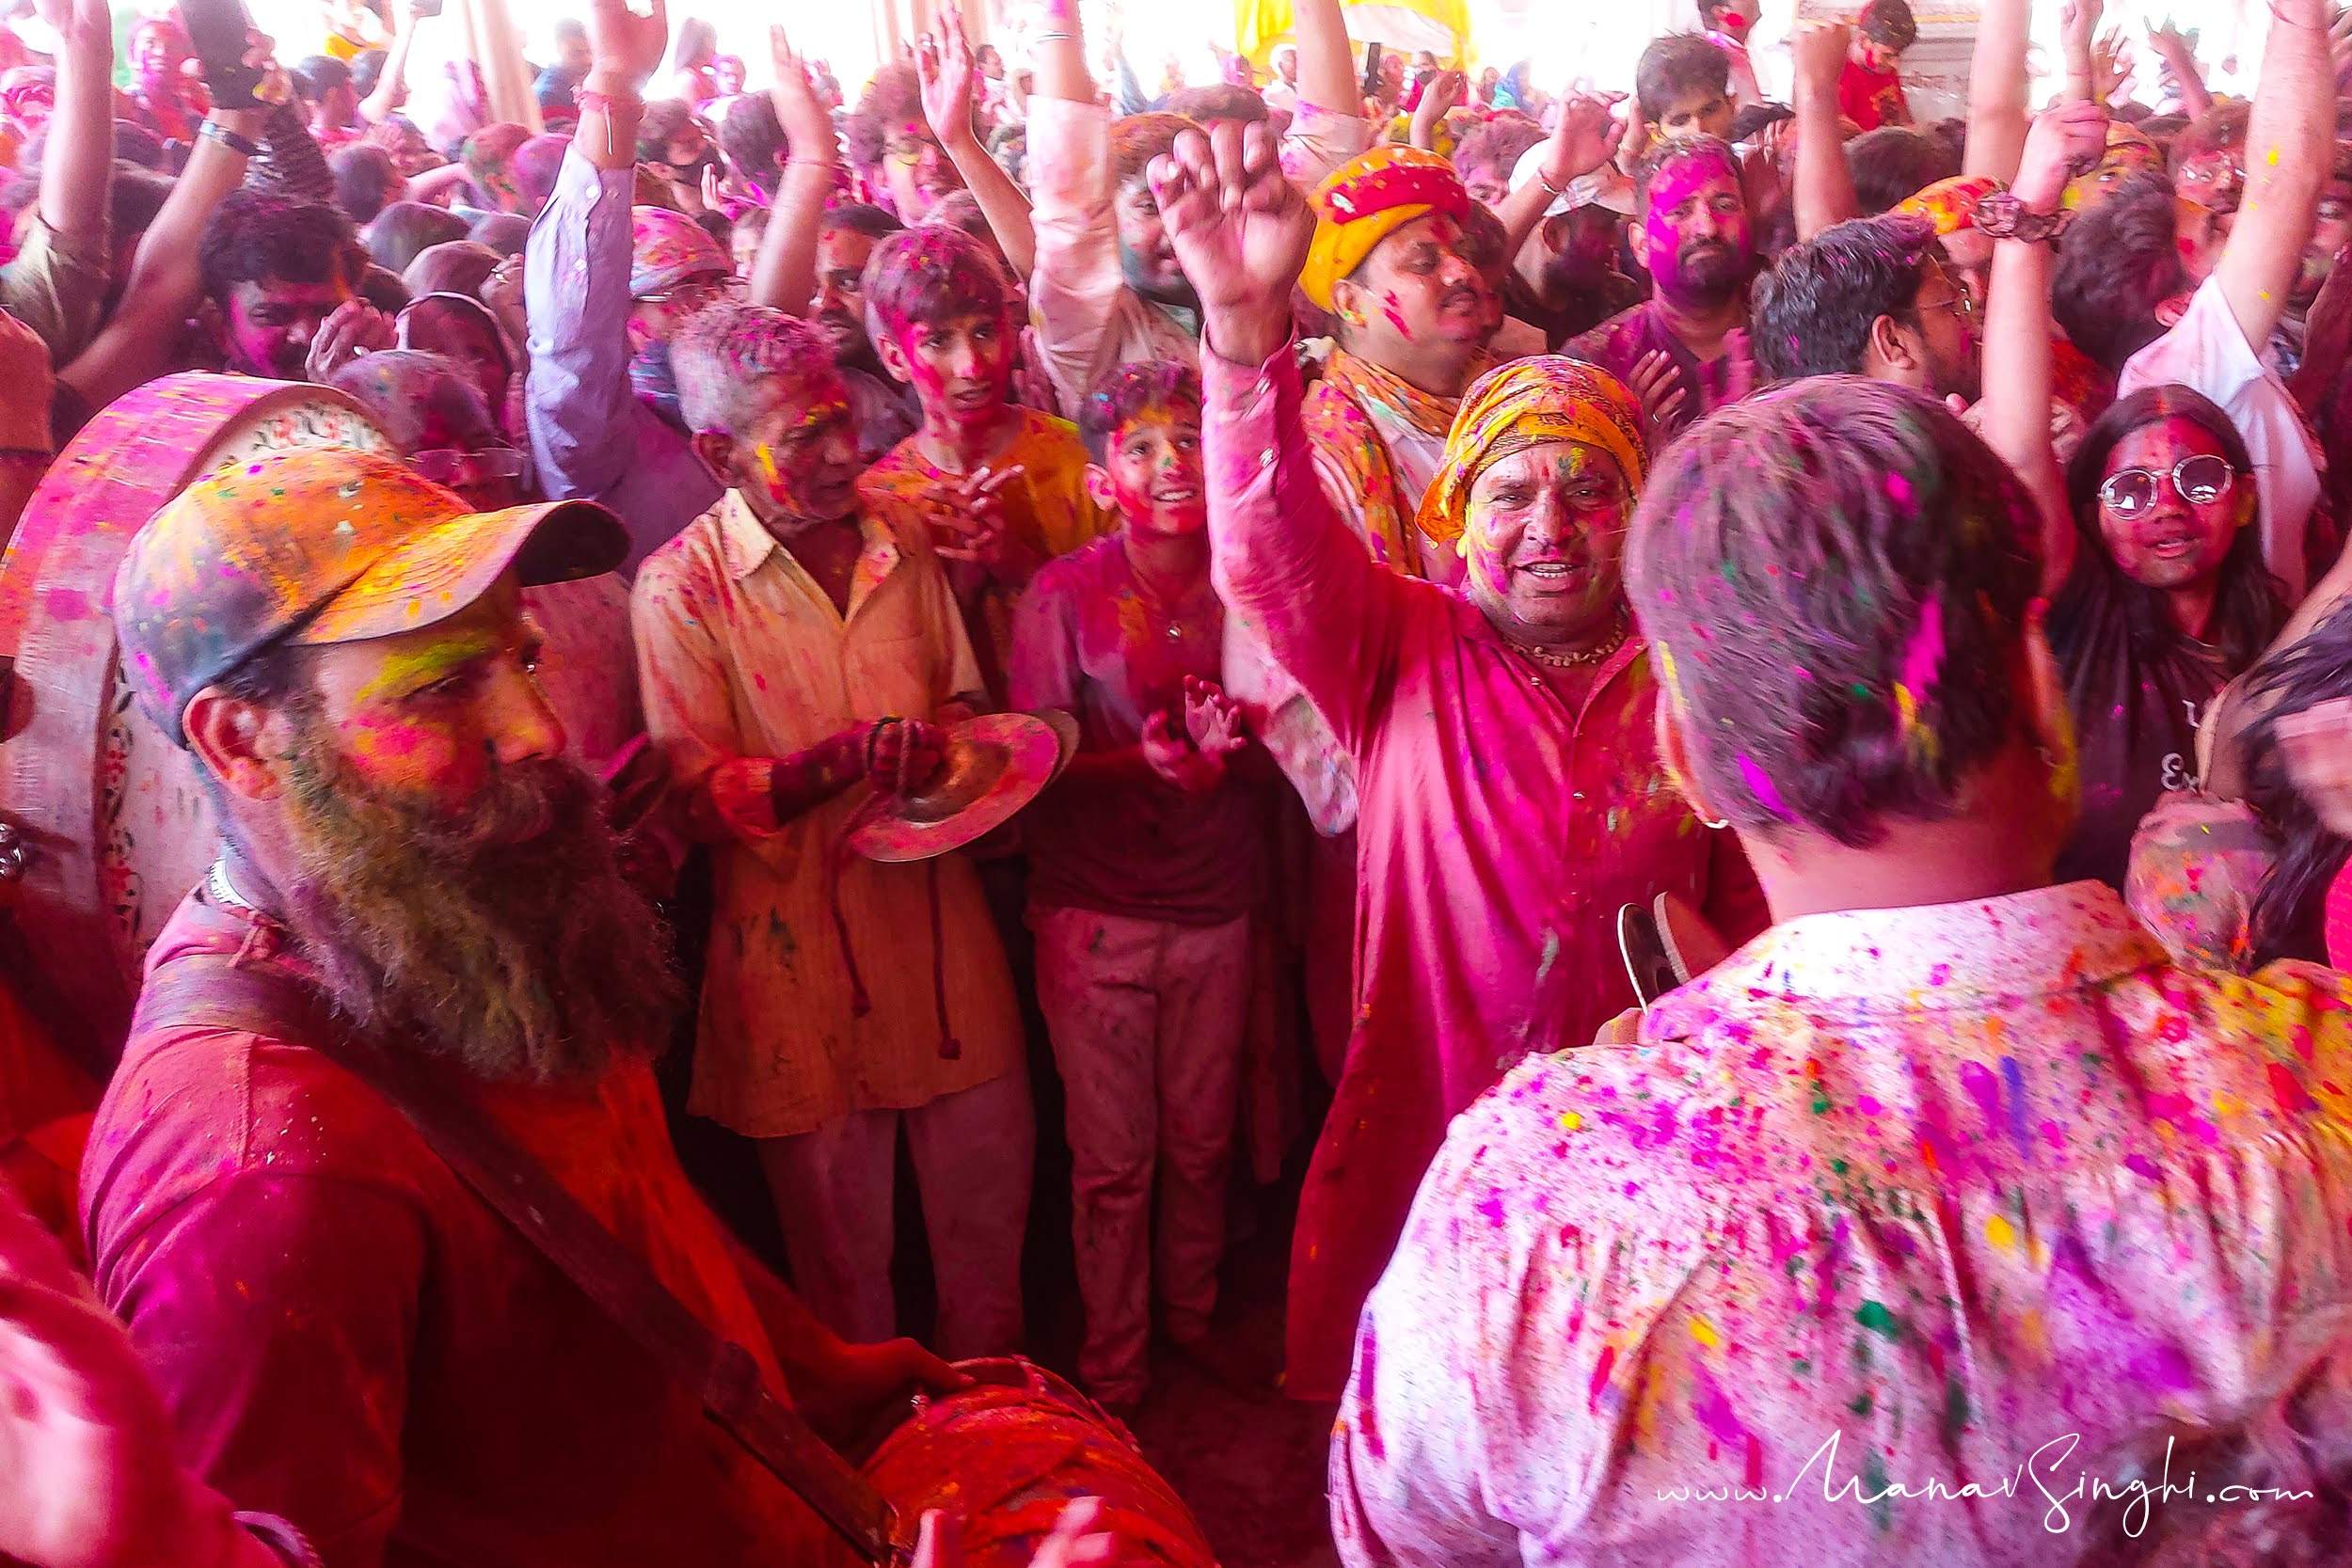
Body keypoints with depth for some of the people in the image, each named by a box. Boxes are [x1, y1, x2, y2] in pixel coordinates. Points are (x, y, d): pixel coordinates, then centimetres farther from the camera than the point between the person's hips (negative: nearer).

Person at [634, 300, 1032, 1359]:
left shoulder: (900, 545, 7)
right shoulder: (681, 586, -10)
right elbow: (698, 796, -12)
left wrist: (943, 743, -4)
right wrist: (847, 759, -25)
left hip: (942, 923, 5)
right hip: (800, 946, -4)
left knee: (988, 1183, 16)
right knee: (841, 1229, 11)